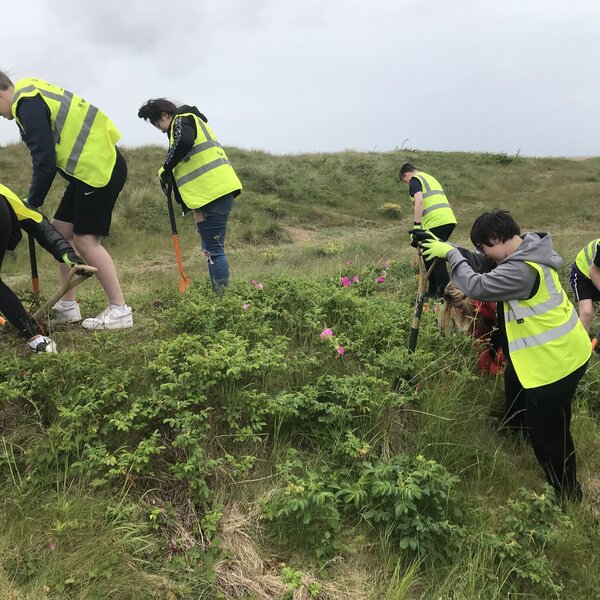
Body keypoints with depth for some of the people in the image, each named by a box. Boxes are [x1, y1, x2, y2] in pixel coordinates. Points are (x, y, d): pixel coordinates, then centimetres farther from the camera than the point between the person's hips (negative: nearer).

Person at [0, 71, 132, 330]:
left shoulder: (28, 104, -12)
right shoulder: (33, 94, 19)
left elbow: (45, 160, -16)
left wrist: (33, 202, -4)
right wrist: (35, 200, 14)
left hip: (99, 168, -10)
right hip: (94, 166, 10)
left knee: (85, 239, -9)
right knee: (60, 230, 11)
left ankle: (119, 310, -3)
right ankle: (67, 306, 18)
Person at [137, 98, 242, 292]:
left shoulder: (181, 120, -1)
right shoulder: (192, 122, 29)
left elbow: (184, 142, -24)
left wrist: (167, 168, -12)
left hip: (213, 192, -11)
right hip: (216, 191, 11)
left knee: (213, 249, -10)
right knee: (211, 248, 14)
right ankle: (219, 295, 19)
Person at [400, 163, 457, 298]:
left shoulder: (414, 180, 1)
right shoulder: (430, 178, 28)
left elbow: (419, 201, -17)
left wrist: (417, 224, -15)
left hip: (436, 222, -9)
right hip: (449, 219, 9)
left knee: (438, 260, -5)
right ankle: (433, 292, 25)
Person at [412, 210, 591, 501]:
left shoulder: (523, 270, -32)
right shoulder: (523, 251, 1)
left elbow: (476, 286, -29)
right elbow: (479, 263, 5)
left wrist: (450, 254, -17)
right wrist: (442, 246, -6)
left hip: (556, 360, -10)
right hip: (559, 349, 10)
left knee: (548, 433, 4)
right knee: (515, 382, 33)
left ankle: (567, 494, 24)